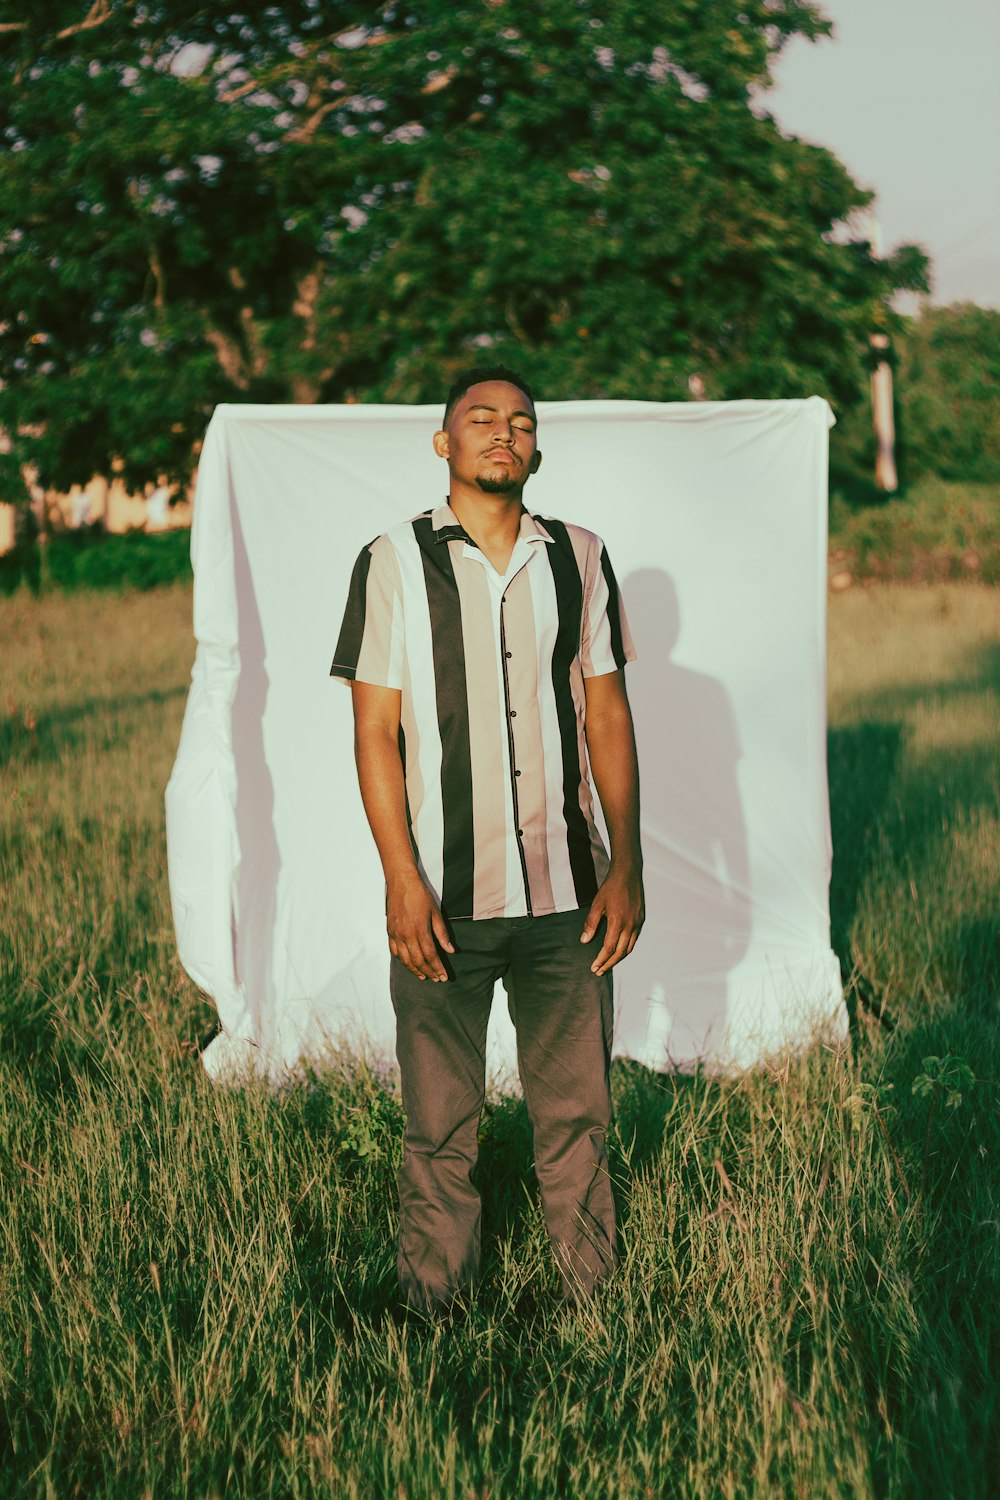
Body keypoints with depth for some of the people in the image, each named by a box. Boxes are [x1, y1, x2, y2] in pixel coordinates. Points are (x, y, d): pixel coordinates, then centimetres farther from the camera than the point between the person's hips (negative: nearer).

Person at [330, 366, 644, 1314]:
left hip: (567, 891, 2)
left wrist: (626, 863, 2)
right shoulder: (394, 562, 0)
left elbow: (607, 714, 9)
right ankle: (434, 1300, 23)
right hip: (443, 897, -2)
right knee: (440, 1124, 7)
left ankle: (594, 1290, 25)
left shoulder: (579, 558, 8)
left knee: (577, 1110, 9)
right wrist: (401, 878, -9)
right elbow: (376, 729, -2)